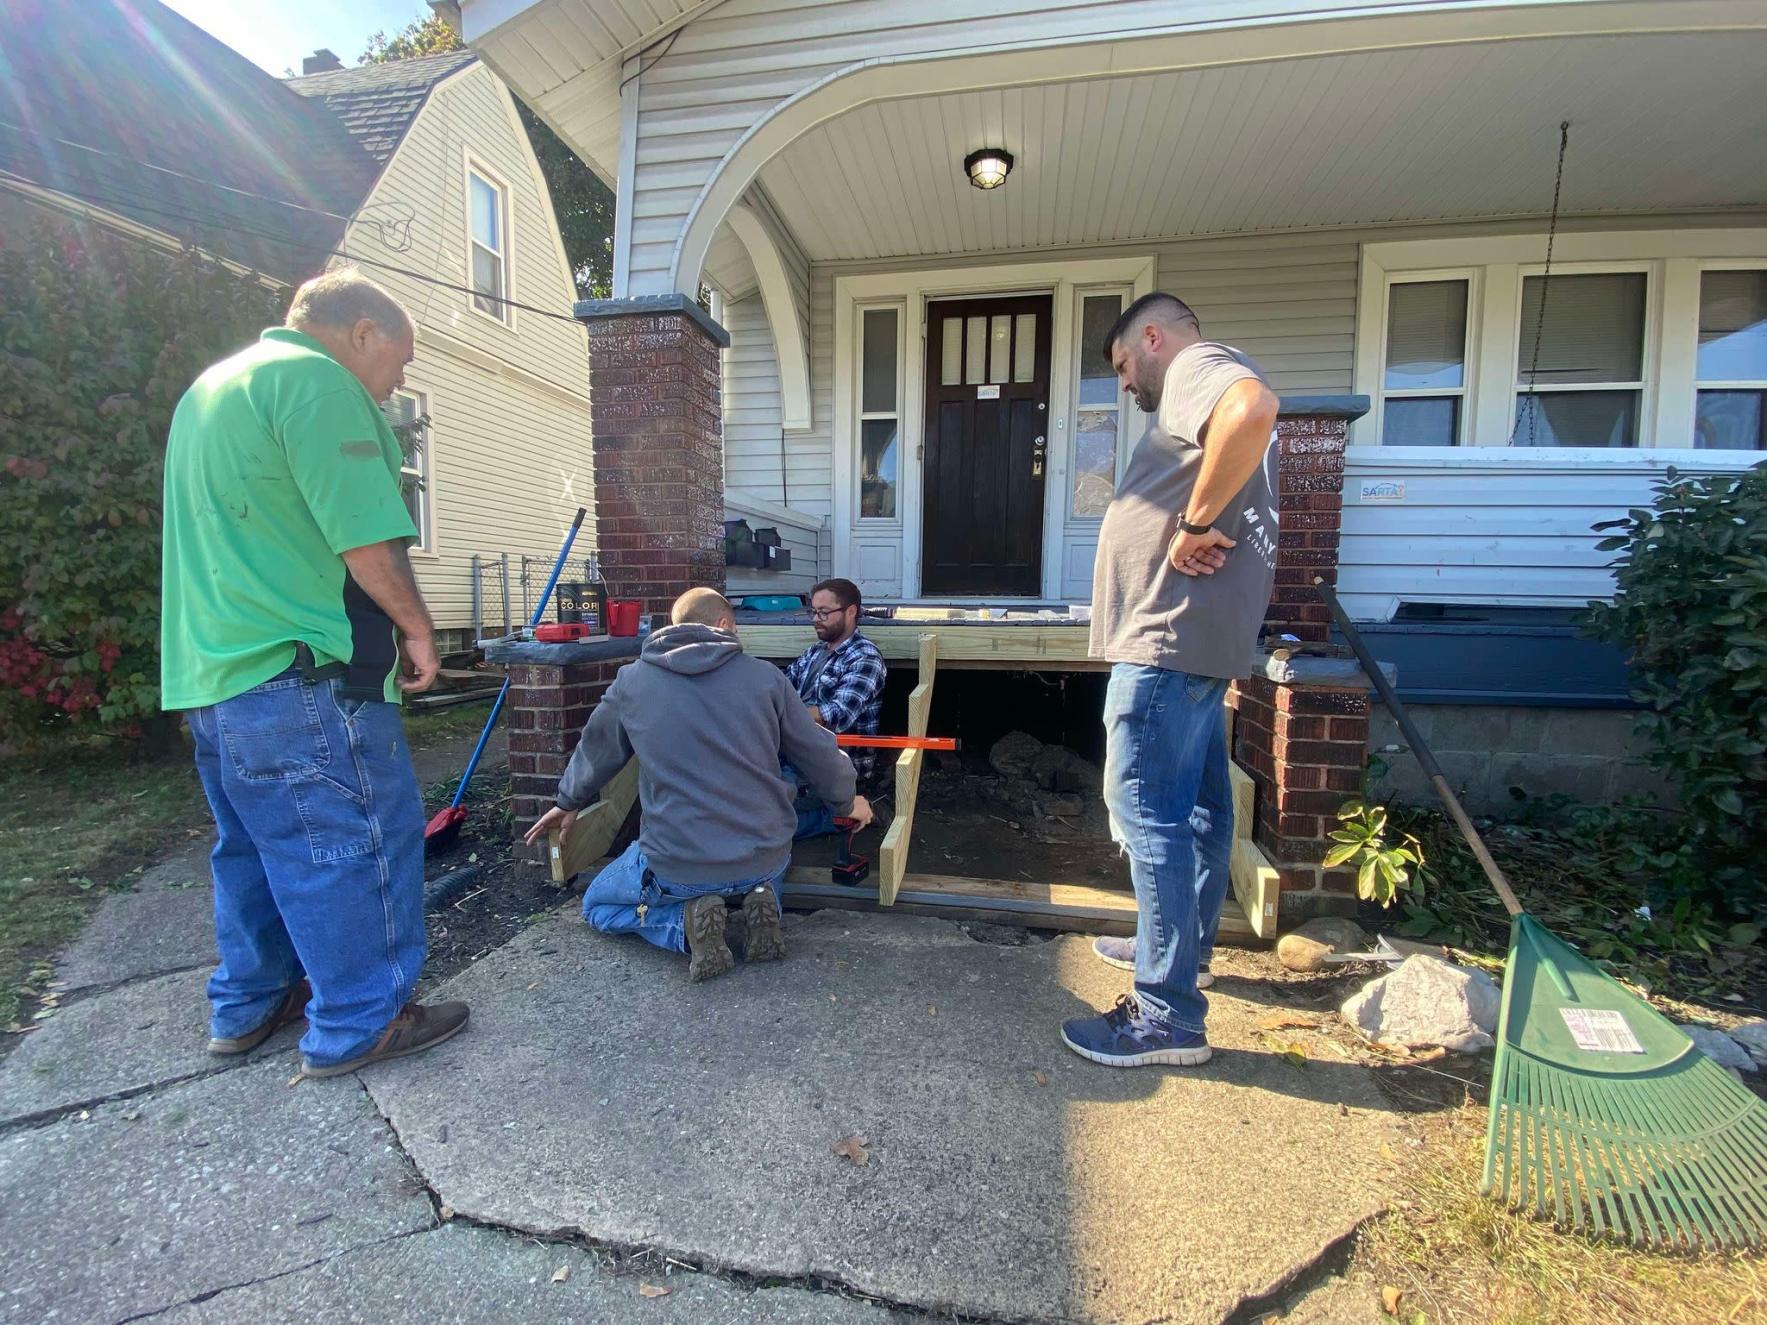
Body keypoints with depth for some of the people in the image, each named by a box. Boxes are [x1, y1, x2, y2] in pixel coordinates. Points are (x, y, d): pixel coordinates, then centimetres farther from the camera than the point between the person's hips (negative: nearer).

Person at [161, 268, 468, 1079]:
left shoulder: (211, 387, 22)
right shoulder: (317, 379, -11)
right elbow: (368, 542, -19)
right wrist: (416, 629, -5)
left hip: (208, 669, 11)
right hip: (299, 675, -10)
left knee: (254, 845, 19)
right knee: (357, 842, -1)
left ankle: (247, 1007, 32)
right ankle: (358, 1026, 10)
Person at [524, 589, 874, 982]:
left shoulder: (631, 681, -1)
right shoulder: (765, 676, -3)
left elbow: (594, 751, 17)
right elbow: (819, 754, 4)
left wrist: (568, 802, 37)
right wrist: (848, 801, 24)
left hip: (676, 865, -2)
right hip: (764, 857, 2)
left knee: (596, 906, 26)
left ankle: (687, 924, -1)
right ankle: (760, 900, 4)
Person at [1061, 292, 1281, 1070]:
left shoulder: (1198, 366, -6)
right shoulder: (1201, 391, 25)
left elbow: (1254, 409, -31)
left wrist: (1195, 522, -23)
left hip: (1170, 638, -11)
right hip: (1191, 639, 11)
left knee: (1148, 814, -9)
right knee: (1196, 807, 18)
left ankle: (1168, 1015, 0)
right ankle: (1181, 946, 35)